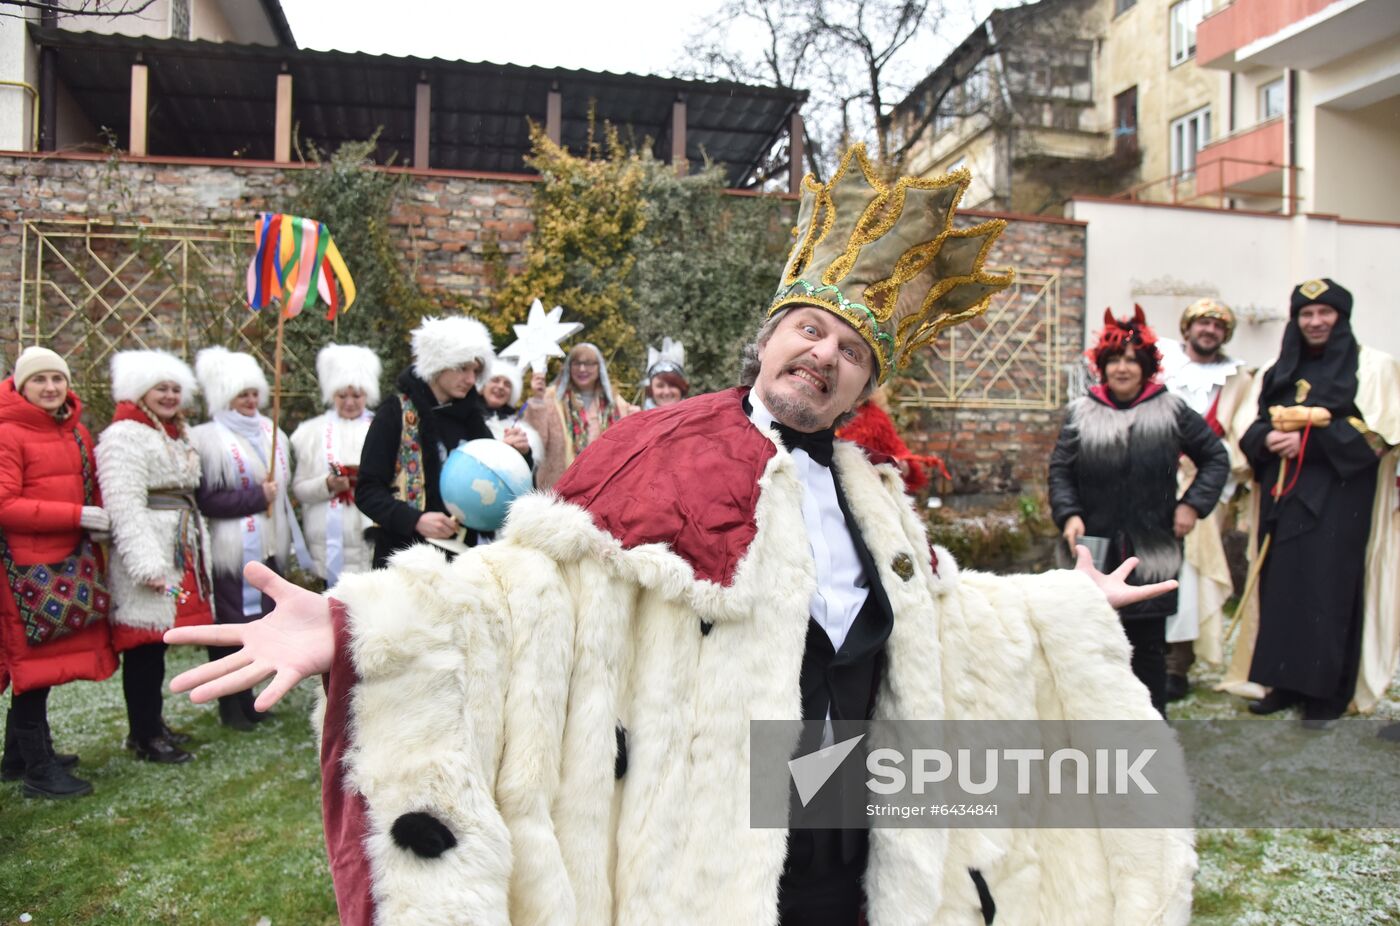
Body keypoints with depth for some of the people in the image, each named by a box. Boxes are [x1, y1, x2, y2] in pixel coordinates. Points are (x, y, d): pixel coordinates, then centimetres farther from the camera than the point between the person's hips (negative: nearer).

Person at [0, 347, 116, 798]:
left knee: (37, 662, 14)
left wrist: (97, 523, 0)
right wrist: (76, 515, -20)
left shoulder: (77, 432, 12)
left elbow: (91, 491, 19)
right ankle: (38, 769, 9)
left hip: (71, 562, 7)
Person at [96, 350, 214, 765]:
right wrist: (146, 563, -22)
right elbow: (125, 505, -17)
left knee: (157, 644, 13)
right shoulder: (124, 436, -9)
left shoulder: (178, 434, 20)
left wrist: (197, 551, 19)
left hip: (182, 550, 8)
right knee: (144, 645, -3)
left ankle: (152, 724, 23)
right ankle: (144, 737, 6)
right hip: (147, 552, -8)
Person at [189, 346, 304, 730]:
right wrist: (257, 497, -14)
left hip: (269, 547, 6)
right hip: (230, 550, -6)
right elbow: (206, 500, -14)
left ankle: (246, 696, 24)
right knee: (230, 624, -1)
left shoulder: (270, 433, 14)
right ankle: (230, 703, 13)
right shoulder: (206, 439, -6)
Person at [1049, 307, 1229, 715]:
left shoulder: (1171, 411, 2)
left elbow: (1216, 456, 11)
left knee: (1148, 645, 7)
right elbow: (1060, 470, 1)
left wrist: (1193, 503, 0)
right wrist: (1069, 515, -14)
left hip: (1152, 554, 0)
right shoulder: (1081, 413, 3)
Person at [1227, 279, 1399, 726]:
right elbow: (1250, 429, 11)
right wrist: (1267, 439, -12)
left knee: (1329, 588, -5)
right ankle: (1287, 682, 12)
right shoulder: (1277, 373, 15)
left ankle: (1329, 690, 5)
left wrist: (1306, 440, -17)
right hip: (1282, 499, 4)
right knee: (1281, 586, 3)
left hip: (1340, 501, -4)